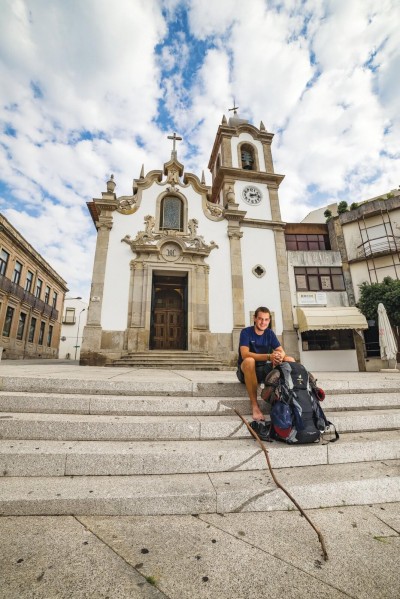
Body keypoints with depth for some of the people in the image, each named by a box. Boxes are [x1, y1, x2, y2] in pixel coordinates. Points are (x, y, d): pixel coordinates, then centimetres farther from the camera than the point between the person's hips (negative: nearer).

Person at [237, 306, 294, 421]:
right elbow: (245, 354, -29)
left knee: (290, 360, -13)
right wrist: (269, 356, -41)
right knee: (249, 361, -39)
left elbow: (282, 351, -6)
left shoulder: (270, 333, 2)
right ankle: (254, 405, -31)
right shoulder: (246, 332, -14)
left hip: (264, 369, 5)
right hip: (246, 371, -4)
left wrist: (279, 356, -32)